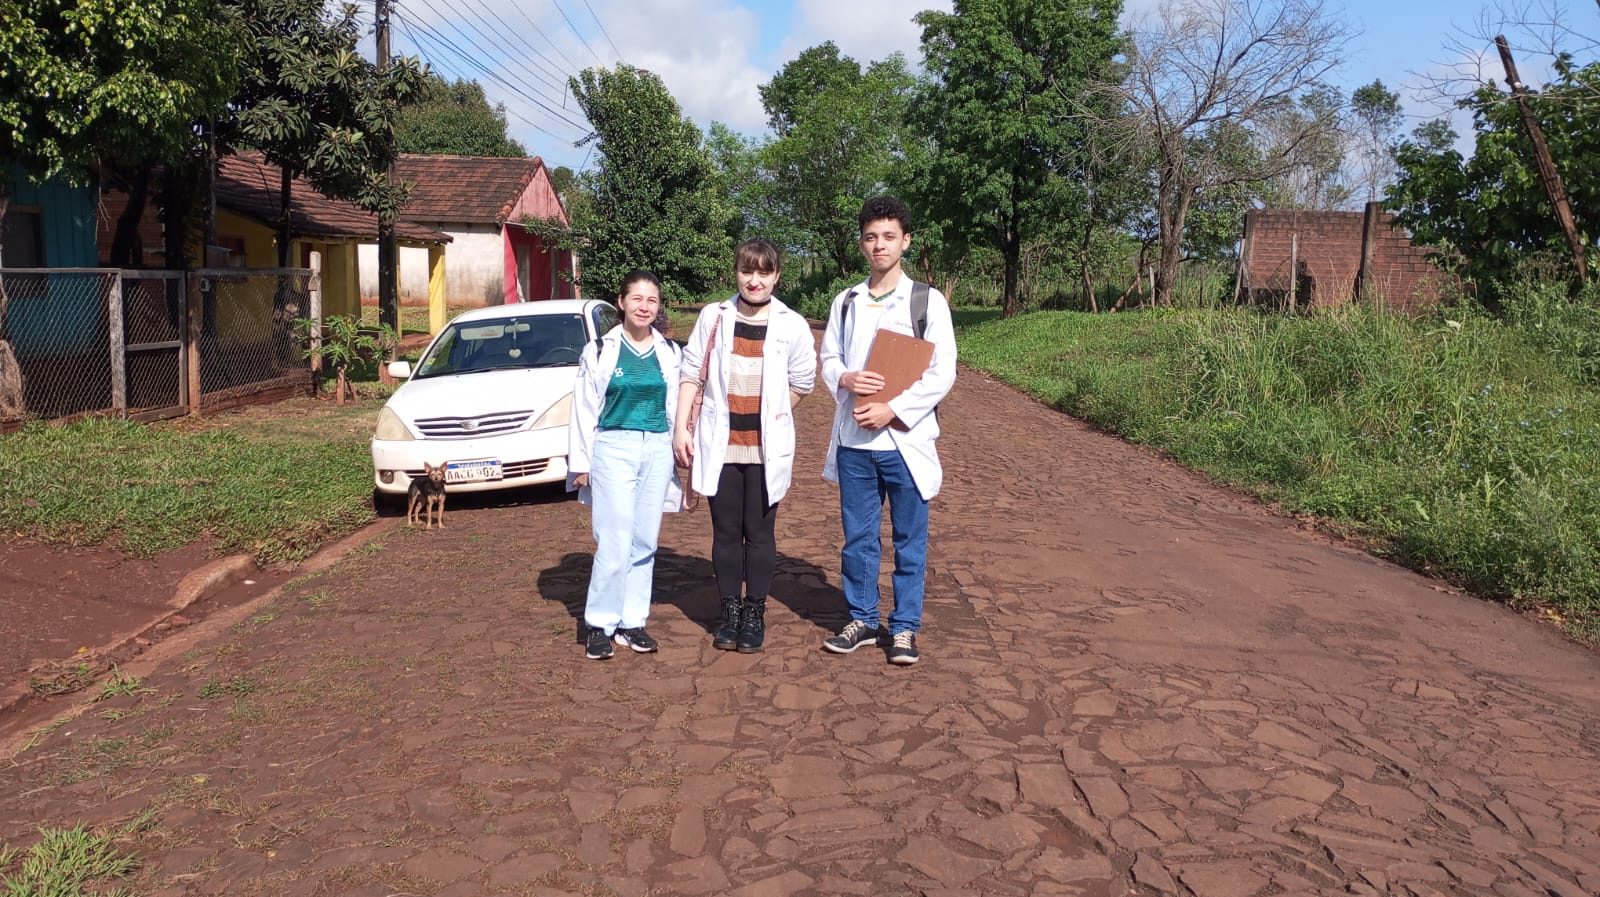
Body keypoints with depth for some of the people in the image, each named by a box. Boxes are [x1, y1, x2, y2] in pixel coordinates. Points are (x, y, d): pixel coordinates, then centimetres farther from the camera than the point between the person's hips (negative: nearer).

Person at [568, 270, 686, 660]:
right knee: (615, 543, -8)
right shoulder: (600, 350, 1)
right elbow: (584, 409, 2)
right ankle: (600, 625, 4)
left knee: (645, 542, 6)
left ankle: (632, 622, 16)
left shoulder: (671, 353, 9)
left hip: (658, 451, 3)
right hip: (614, 449, -3)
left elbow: (679, 407, 12)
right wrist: (581, 463, 0)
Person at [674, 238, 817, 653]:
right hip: (720, 446, 1)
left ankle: (755, 613, 18)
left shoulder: (792, 325, -3)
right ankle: (730, 611, 20)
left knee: (760, 533, 6)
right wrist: (681, 428, -2)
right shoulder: (713, 317, 1)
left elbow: (801, 384, 7)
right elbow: (691, 373, 3)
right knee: (726, 532, 8)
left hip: (766, 449, -1)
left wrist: (769, 417, 4)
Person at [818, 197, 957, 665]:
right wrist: (845, 378, -11)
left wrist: (892, 410, -15)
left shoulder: (928, 301, -2)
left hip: (905, 438, -3)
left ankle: (905, 627, 18)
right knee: (858, 536, 11)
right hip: (853, 439, 3)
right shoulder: (845, 302, 9)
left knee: (909, 538, 6)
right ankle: (862, 619, 25)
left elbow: (942, 372, -7)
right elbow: (828, 359, 13)